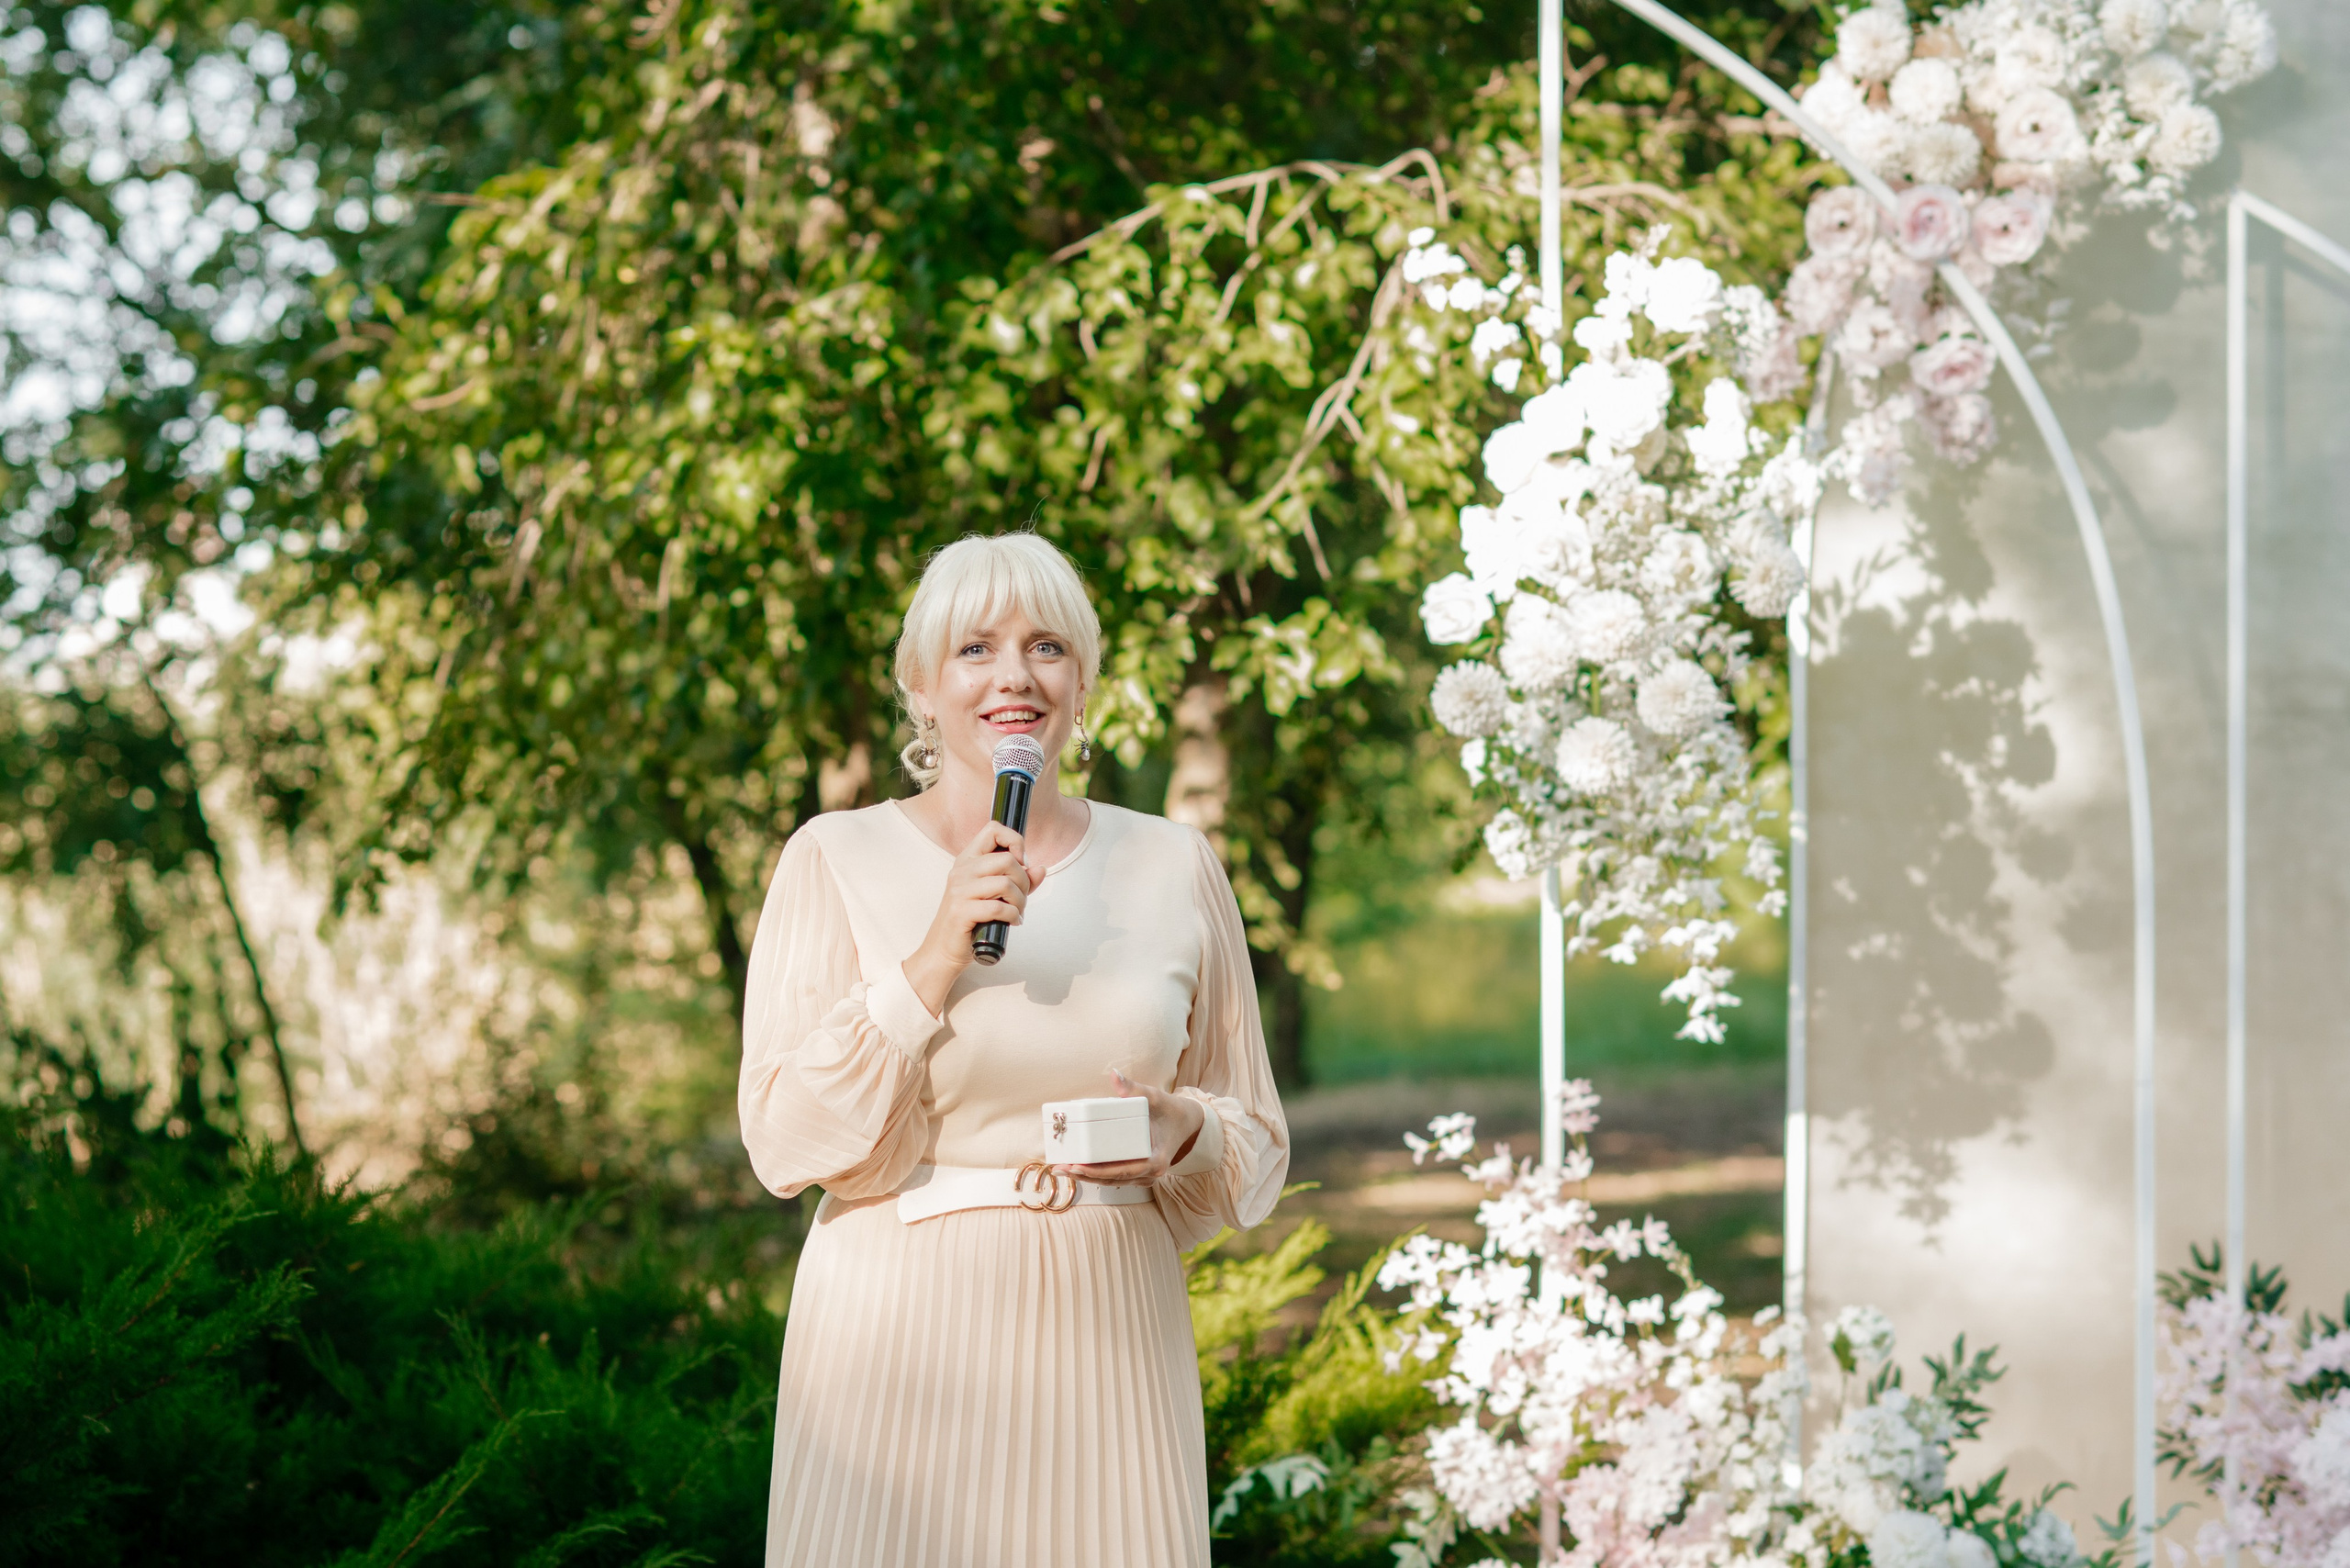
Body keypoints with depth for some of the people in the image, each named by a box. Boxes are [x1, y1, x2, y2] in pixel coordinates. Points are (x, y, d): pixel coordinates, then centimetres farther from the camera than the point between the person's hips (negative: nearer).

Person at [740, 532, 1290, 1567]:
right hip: (901, 1342, -2)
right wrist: (936, 960, -15)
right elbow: (785, 1144, -7)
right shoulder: (836, 860, 0)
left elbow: (1255, 1157, 12)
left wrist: (1186, 1132, -11)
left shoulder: (1174, 869, 6)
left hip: (1103, 1342, 2)